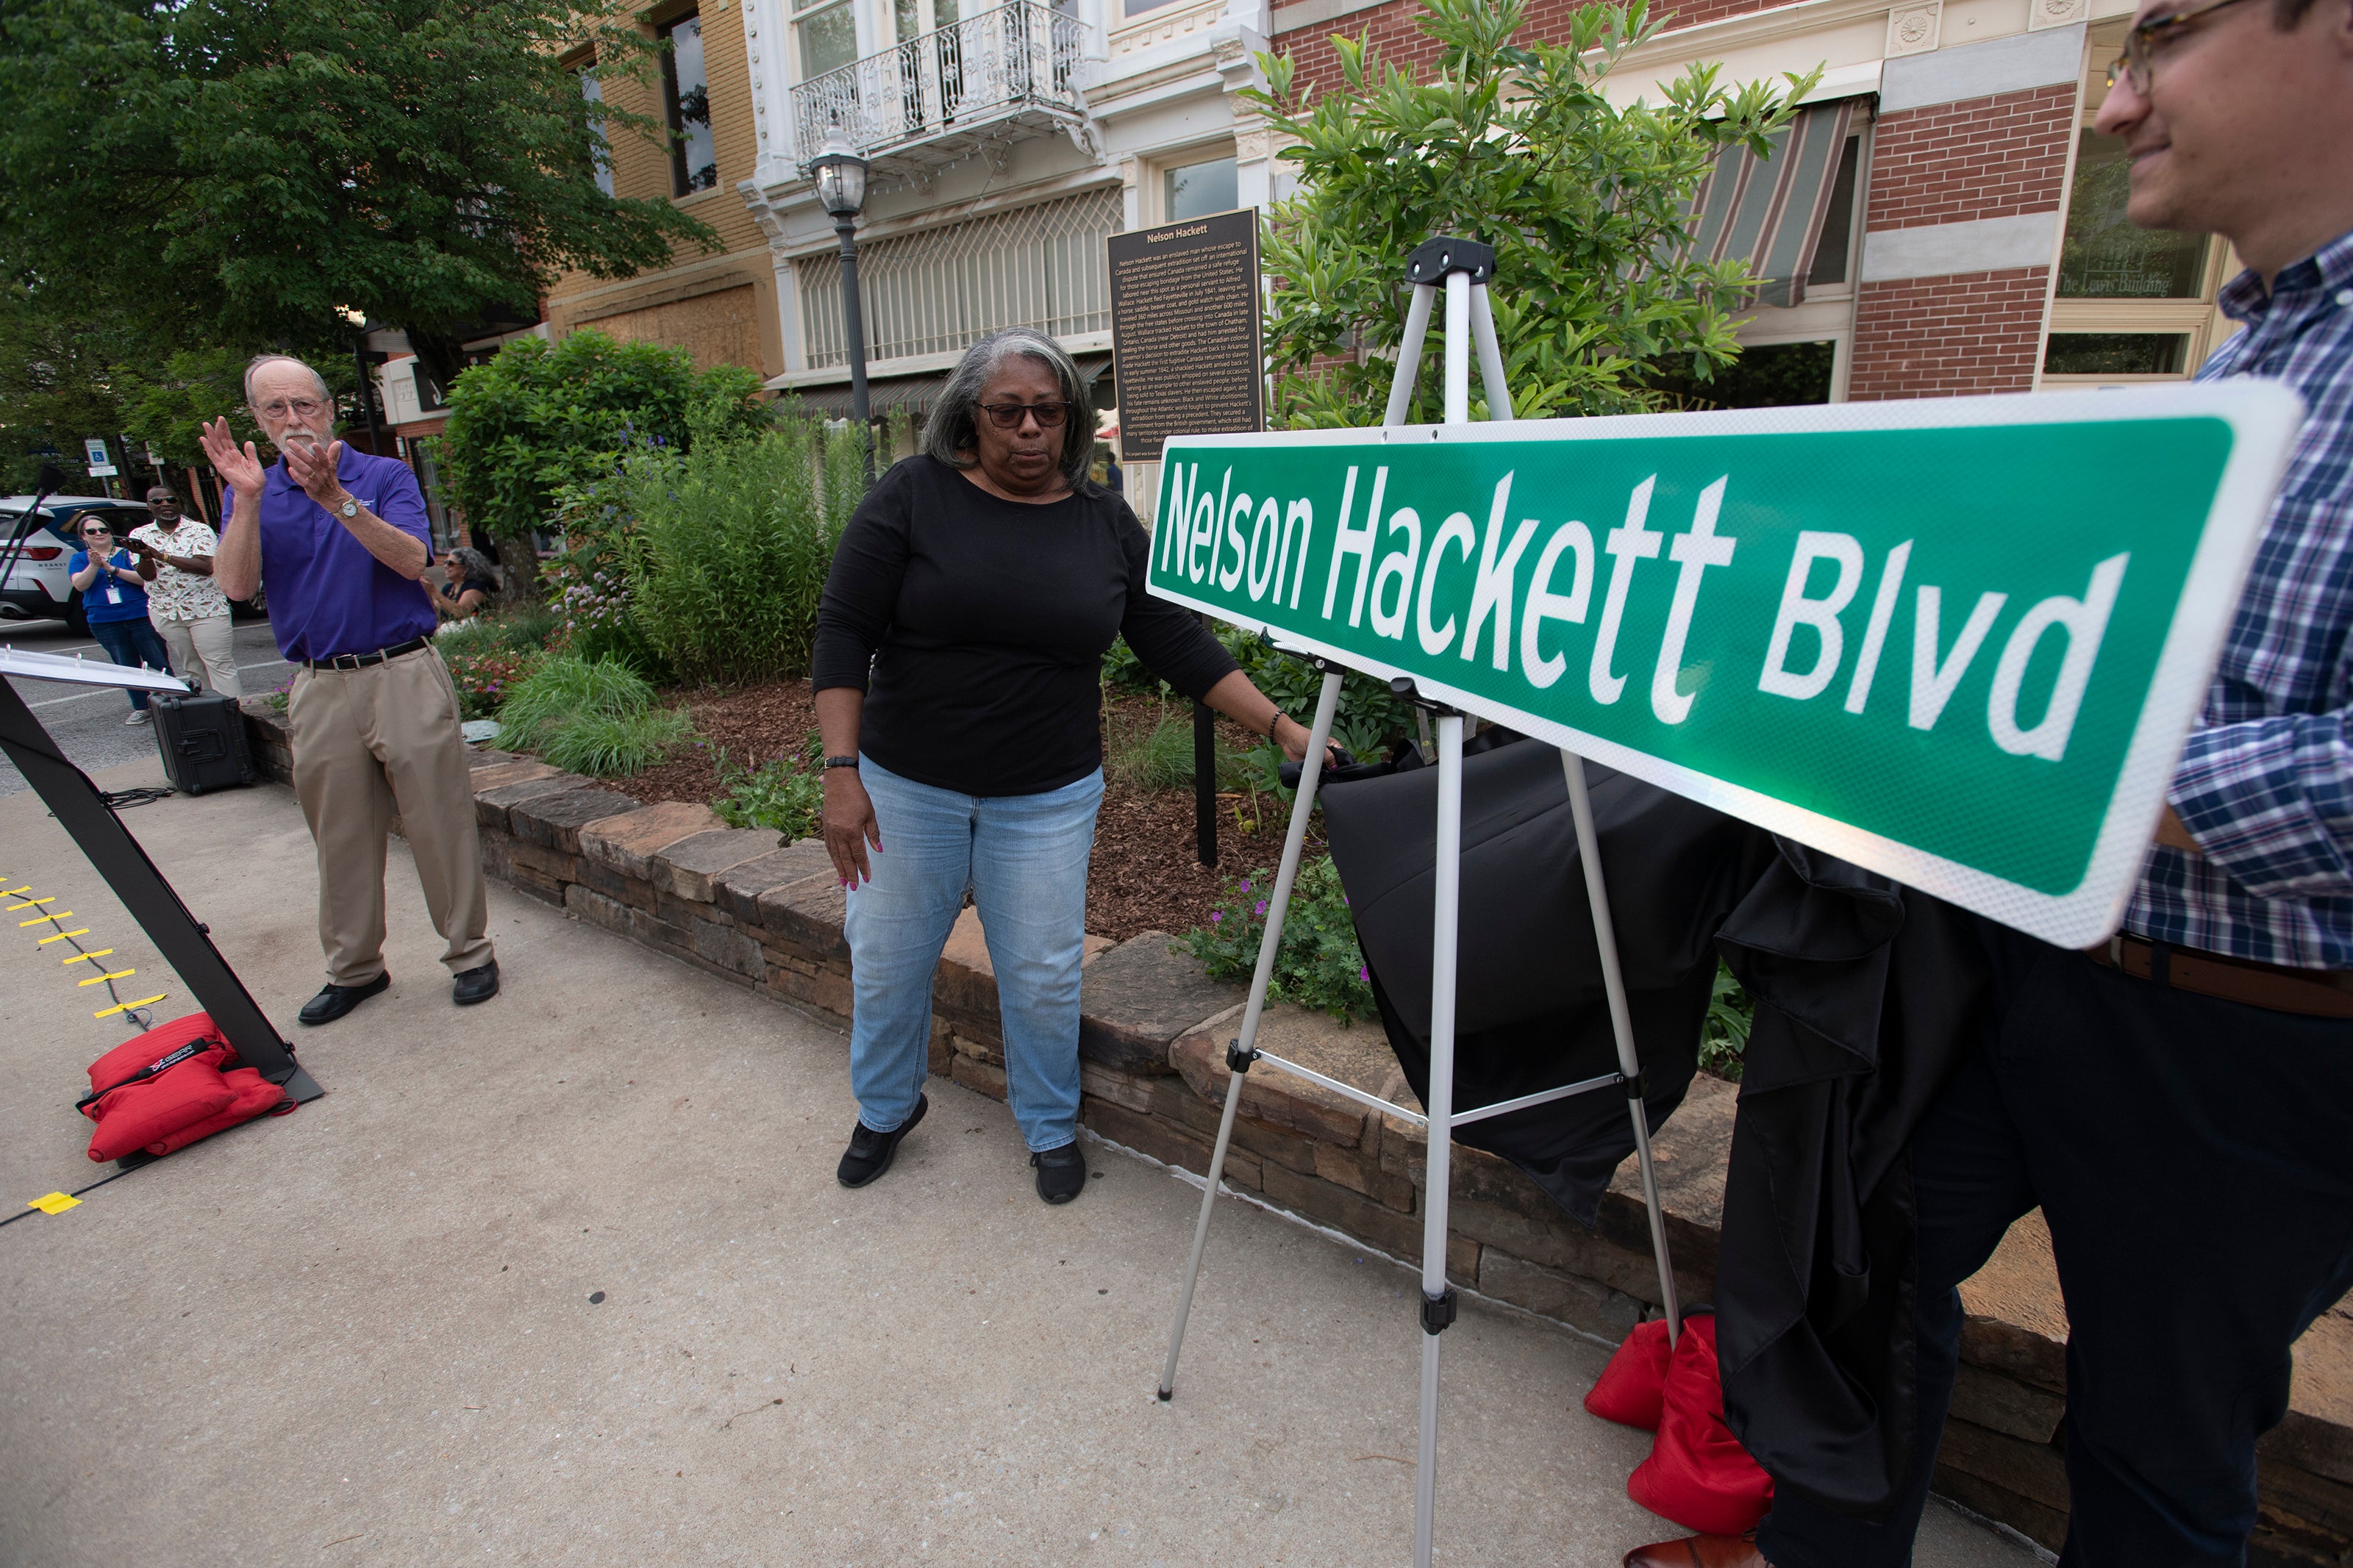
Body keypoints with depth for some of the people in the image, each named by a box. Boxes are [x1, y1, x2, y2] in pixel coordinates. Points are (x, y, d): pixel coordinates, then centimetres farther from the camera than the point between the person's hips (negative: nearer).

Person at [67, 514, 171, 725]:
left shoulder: (127, 553, 3)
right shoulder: (79, 559, 9)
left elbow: (143, 578, -11)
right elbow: (80, 585, -6)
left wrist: (112, 569, -21)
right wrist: (93, 566, -21)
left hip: (140, 616, -3)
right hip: (104, 622, 3)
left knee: (159, 663, -5)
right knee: (127, 667, 7)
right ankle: (141, 708, 13)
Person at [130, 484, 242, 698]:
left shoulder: (199, 531, -3)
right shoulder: (140, 535, 7)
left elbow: (206, 567, -17)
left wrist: (162, 556, -19)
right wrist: (145, 557, -25)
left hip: (206, 610, -4)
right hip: (165, 613, 4)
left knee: (221, 667, -8)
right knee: (192, 669, 10)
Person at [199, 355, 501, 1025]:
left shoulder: (386, 475, 3)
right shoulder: (251, 493, 11)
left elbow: (412, 561, -13)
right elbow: (236, 585, -4)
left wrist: (338, 500, -23)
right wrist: (247, 498, -13)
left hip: (404, 675, -3)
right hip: (320, 688, 3)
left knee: (439, 822, -1)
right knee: (340, 837, 10)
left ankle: (470, 953, 11)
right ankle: (353, 969, 23)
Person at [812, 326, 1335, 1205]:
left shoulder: (1106, 524, 2)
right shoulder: (914, 495, -6)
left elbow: (1178, 644, 2)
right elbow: (843, 632, -7)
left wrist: (1280, 728, -4)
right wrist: (842, 771, -14)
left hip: (1046, 799, 1)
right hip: (906, 786, 0)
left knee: (1043, 978, 8)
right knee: (887, 964, 14)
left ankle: (1051, 1128, 34)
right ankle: (886, 1109, 42)